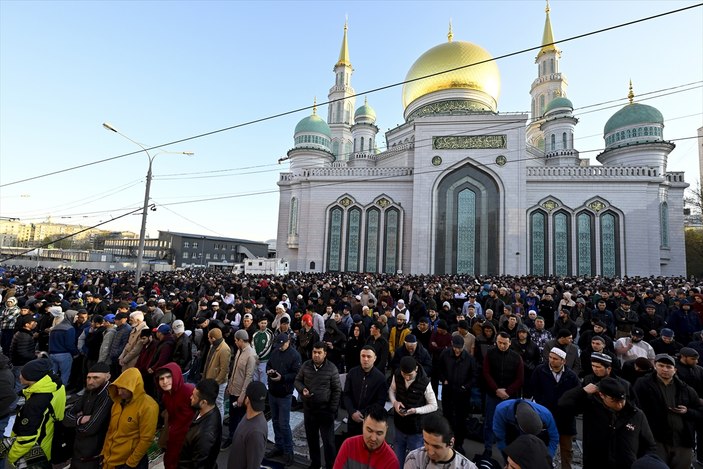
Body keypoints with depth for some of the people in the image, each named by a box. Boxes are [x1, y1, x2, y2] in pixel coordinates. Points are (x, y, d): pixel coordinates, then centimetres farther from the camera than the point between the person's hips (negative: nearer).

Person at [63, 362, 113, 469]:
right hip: (77, 449, 7)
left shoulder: (108, 396, -27)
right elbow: (67, 418, 1)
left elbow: (89, 429, -26)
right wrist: (80, 419, -18)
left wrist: (76, 421, -7)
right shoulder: (89, 392, 1)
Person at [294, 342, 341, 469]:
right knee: (311, 438, 21)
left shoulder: (332, 368, -14)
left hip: (325, 410, -4)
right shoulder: (306, 365, -4)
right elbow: (297, 380, 7)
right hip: (308, 408, 4)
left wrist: (333, 410, -10)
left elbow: (337, 390, -8)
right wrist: (302, 389, -14)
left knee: (328, 440, 5)